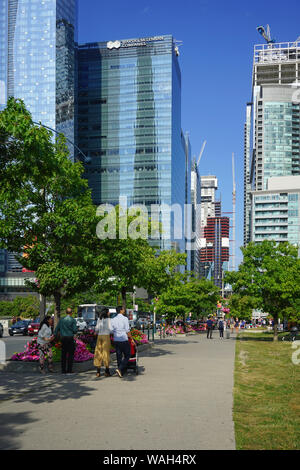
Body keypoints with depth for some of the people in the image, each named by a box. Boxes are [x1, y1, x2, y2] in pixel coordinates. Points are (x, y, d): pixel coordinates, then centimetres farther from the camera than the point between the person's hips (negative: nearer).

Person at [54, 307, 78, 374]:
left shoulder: (61, 319, 8)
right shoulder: (73, 320, -4)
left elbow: (57, 328, 8)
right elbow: (75, 330, -7)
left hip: (63, 338, 4)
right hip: (70, 338, -4)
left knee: (63, 354, 7)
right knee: (71, 354, 1)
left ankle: (63, 370, 6)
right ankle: (69, 370, -3)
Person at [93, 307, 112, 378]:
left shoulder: (99, 319, 6)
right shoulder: (108, 319, -7)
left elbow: (97, 328, 6)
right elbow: (110, 329, -12)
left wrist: (96, 332, 28)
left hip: (99, 337, 4)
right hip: (106, 336, -4)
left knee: (98, 353, 6)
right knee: (106, 353, 0)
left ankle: (98, 372, 6)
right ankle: (107, 372, 4)